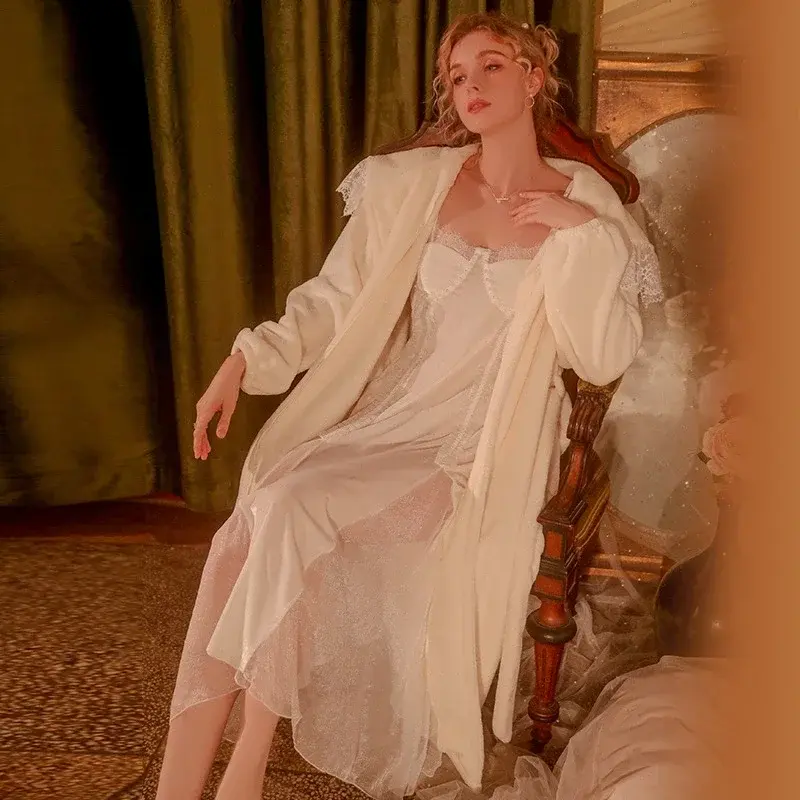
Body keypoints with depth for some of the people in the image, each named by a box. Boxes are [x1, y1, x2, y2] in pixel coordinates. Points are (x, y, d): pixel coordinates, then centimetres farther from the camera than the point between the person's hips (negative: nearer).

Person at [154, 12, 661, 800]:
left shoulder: (586, 206, 2)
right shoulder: (413, 183, 8)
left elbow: (604, 359, -5)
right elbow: (333, 299, 7)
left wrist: (584, 233, -14)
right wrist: (245, 360, -5)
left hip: (480, 448, -3)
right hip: (381, 418, 4)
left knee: (291, 509, -27)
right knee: (245, 534, -23)